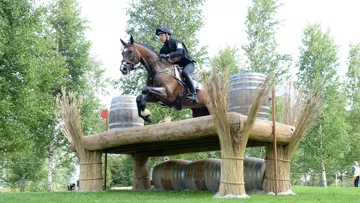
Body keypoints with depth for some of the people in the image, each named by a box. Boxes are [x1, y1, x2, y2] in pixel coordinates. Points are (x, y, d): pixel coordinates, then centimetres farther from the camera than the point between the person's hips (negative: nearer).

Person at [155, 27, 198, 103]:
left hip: (188, 63, -8)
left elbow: (180, 52, -35)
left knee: (185, 72, -38)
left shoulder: (176, 42, -16)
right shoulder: (163, 49, 5)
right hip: (177, 66, 8)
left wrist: (167, 56, -46)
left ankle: (193, 94, -34)